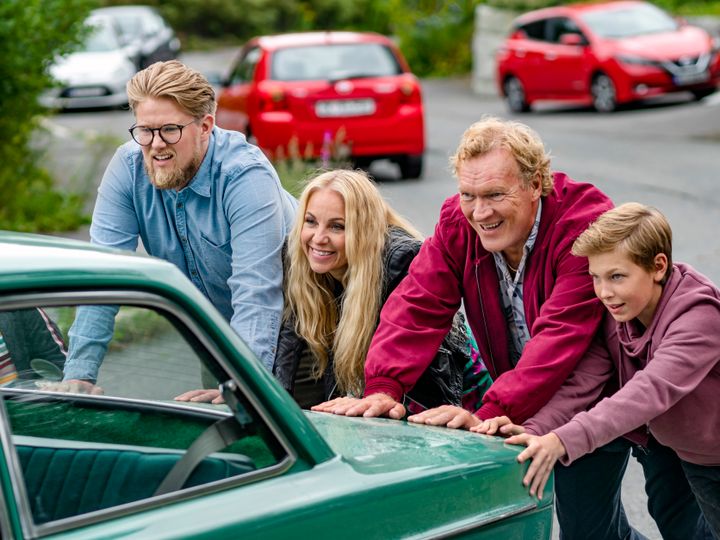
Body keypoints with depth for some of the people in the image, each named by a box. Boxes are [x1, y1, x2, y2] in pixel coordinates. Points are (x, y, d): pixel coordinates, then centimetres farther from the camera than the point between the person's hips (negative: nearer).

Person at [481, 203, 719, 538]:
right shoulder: (616, 316, -10)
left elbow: (651, 390, -45)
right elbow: (585, 380, -22)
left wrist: (564, 440, -56)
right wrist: (537, 431, -41)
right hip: (691, 457, 6)